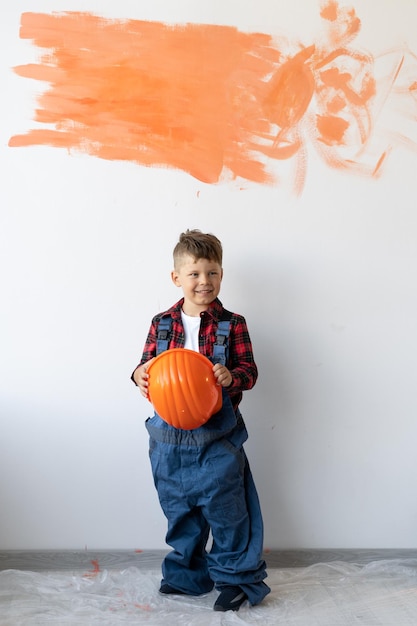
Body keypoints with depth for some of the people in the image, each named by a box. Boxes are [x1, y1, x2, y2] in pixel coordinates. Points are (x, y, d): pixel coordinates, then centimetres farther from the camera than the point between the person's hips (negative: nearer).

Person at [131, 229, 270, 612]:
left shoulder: (232, 324, -6)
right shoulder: (161, 323, 2)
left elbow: (249, 371, -6)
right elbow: (148, 365, 7)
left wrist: (231, 376, -28)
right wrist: (140, 374, -16)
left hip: (217, 436, -3)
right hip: (170, 436, 4)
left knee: (224, 506, 6)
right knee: (178, 508, 17)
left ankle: (235, 577, 26)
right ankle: (186, 574, 37)